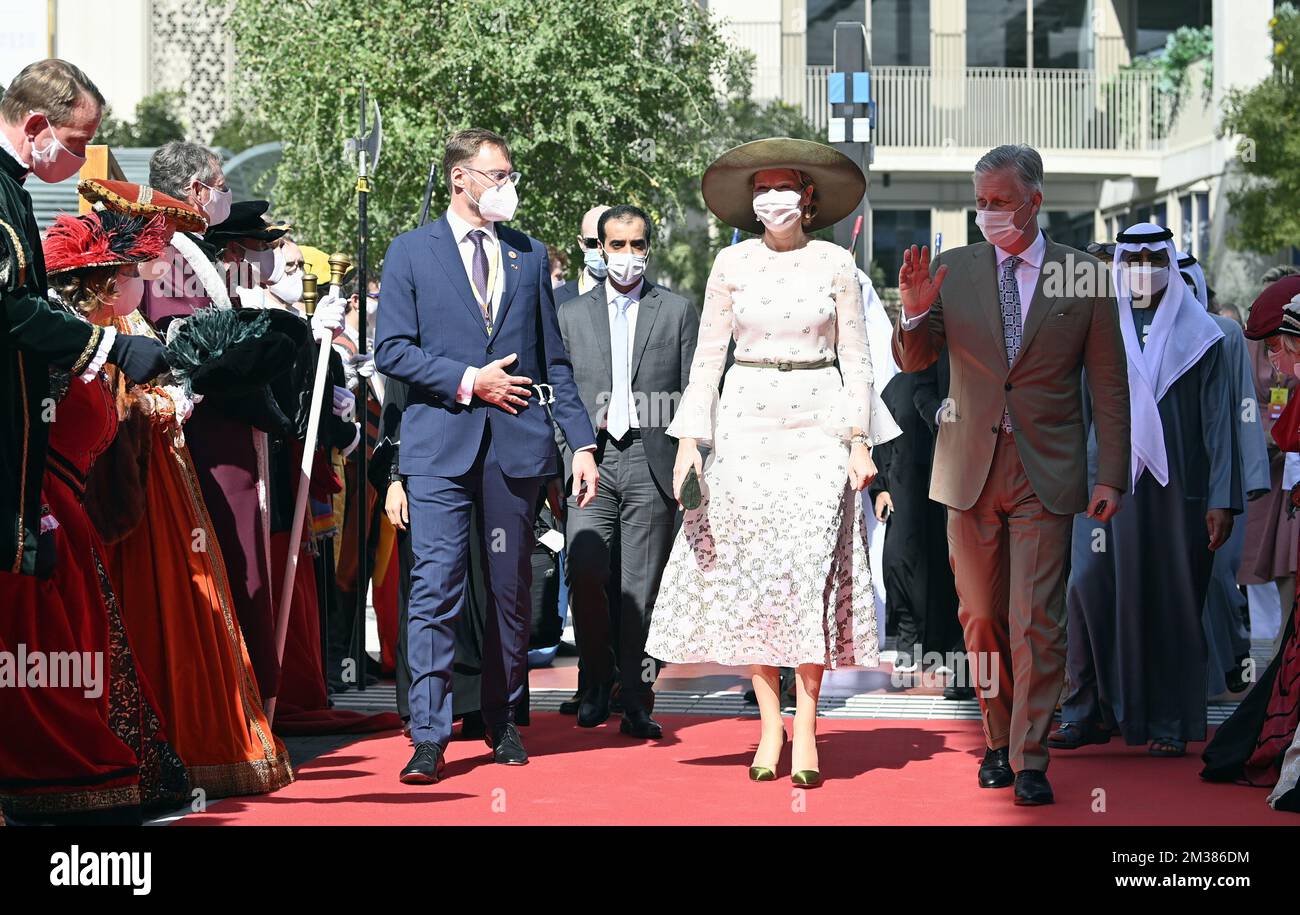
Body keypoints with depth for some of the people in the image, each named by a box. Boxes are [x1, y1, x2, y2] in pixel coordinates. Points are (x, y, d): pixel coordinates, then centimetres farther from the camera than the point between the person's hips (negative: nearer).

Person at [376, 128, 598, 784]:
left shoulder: (530, 255, 14)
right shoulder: (411, 252, 5)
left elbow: (553, 359, 13)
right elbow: (392, 350, -2)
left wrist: (582, 442, 7)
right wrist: (468, 380, -10)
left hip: (517, 443, 3)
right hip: (441, 442, -3)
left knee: (512, 591, 8)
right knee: (435, 588, -9)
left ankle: (502, 722, 20)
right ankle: (429, 737, -8)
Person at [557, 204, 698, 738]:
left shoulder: (678, 312, 10)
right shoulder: (571, 314, 14)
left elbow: (693, 397, 7)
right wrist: (576, 445, 2)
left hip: (652, 461, -1)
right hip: (591, 459, 1)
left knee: (641, 588, -1)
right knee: (584, 570, -16)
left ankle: (636, 704, 7)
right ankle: (598, 679, 4)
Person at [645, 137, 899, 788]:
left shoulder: (835, 263, 4)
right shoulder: (732, 264, 6)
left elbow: (856, 357, 5)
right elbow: (707, 355, 7)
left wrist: (860, 439, -3)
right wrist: (689, 440, 0)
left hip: (818, 423, -1)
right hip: (747, 421, 1)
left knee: (811, 569, -9)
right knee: (749, 569, -2)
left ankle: (805, 729, -5)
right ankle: (769, 725, 7)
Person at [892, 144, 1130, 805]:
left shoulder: (1084, 276, 0)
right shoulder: (954, 269, 4)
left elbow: (1109, 384, 2)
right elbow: (914, 361, 3)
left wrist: (1111, 476, -3)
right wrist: (914, 311, -19)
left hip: (1045, 473, -2)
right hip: (970, 470, 2)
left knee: (1036, 621, -7)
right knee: (981, 618, 10)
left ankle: (1030, 762, -1)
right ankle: (998, 741, 24)